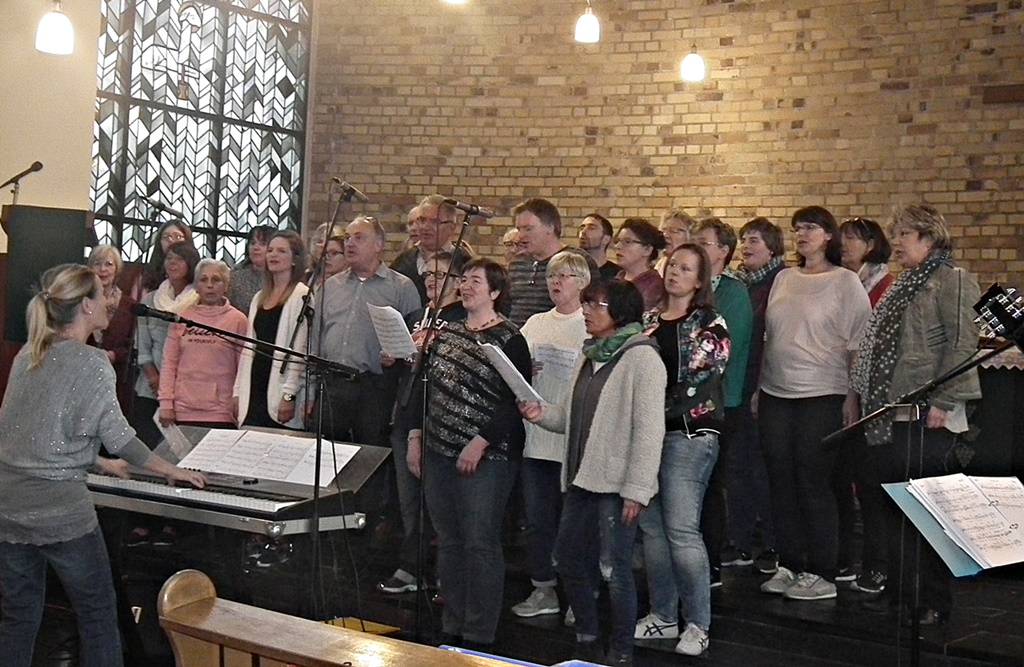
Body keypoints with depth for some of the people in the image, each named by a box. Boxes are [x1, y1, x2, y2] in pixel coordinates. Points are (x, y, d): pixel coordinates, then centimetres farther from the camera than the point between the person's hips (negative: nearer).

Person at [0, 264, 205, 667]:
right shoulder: (92, 363, -11)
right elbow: (117, 435, -10)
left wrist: (99, 462, 29)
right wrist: (171, 471, 4)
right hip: (60, 509, -7)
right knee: (98, 616, 8)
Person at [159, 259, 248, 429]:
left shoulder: (238, 319, 1)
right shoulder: (182, 316, 8)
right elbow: (169, 363, 8)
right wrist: (166, 404, 2)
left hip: (222, 414, -2)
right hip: (183, 411, 2)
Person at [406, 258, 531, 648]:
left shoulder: (509, 339, -7)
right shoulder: (447, 333, 13)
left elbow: (516, 401, -13)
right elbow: (427, 387, 17)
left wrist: (481, 442, -19)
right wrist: (416, 436, 9)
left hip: (485, 457, -7)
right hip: (438, 454, 7)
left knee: (479, 543, -3)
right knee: (448, 542, 12)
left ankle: (479, 635, 6)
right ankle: (452, 628, 22)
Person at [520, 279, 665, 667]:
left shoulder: (641, 358, -12)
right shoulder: (590, 356, 15)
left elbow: (649, 429, -16)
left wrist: (636, 489, -20)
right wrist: (542, 414, -1)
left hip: (616, 484, -9)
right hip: (581, 477, 9)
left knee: (615, 569, -2)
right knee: (567, 559, 14)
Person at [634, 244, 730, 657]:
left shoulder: (710, 324, -1)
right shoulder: (649, 320, 15)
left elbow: (698, 382, -10)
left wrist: (658, 409, -13)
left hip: (689, 434, -6)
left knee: (681, 529, -10)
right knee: (651, 527, 7)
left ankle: (698, 624, -1)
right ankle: (662, 616, 18)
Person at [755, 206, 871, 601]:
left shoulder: (846, 283, -3)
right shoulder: (783, 279, 13)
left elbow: (858, 344, -6)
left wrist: (852, 396, -12)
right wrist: (759, 388, 14)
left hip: (822, 395, -6)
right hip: (776, 395, 6)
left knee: (815, 483, -3)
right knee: (781, 482, 8)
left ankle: (822, 574, 6)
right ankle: (789, 566, 18)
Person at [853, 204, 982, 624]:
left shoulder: (951, 281, -7)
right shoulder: (902, 286, 20)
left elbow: (963, 345, -16)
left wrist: (943, 402, -20)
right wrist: (865, 398, 16)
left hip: (927, 419, -9)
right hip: (889, 416, 9)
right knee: (892, 507, 12)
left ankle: (934, 602, 7)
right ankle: (902, 589, 23)